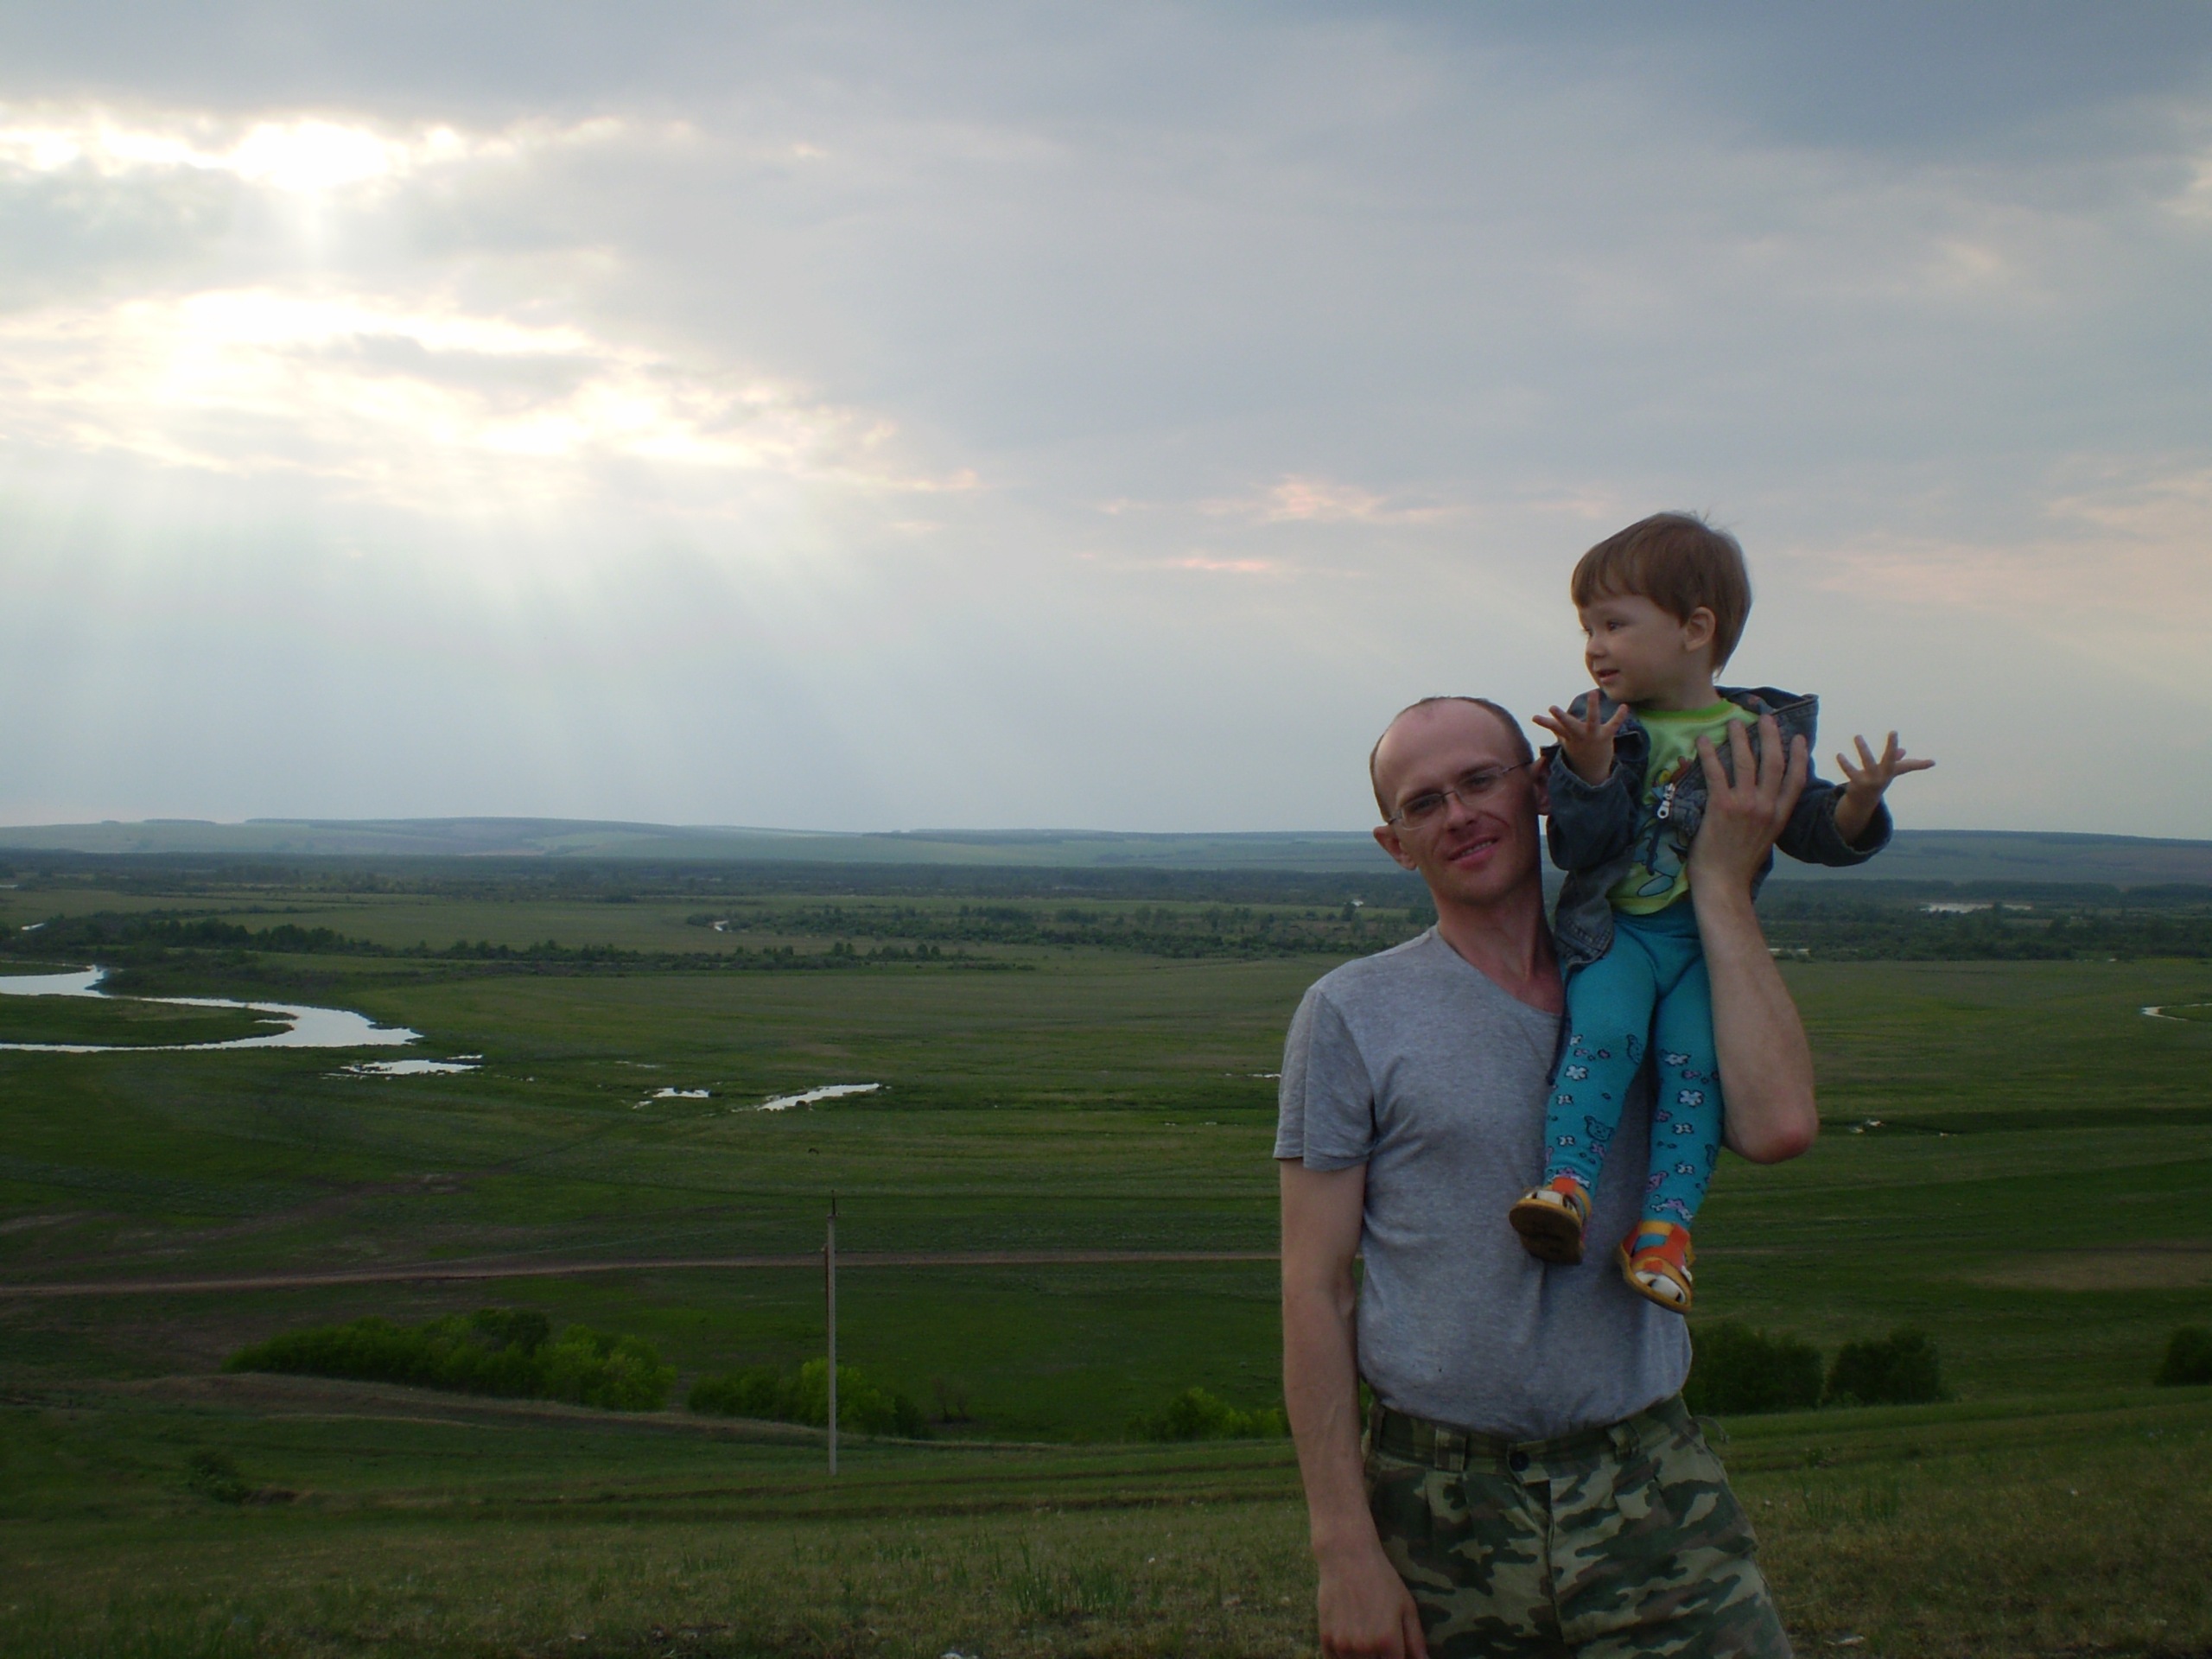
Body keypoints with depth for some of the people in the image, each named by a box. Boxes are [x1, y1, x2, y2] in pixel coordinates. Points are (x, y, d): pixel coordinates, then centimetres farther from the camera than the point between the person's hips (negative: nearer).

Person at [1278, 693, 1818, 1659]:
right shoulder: (1352, 1016, 0)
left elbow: (1777, 1127, -12)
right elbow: (1315, 1290, -2)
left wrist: (1722, 883, -6)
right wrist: (1344, 1546, -8)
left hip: (1649, 1486, 2)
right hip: (1443, 1500, -1)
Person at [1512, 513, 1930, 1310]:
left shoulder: (1760, 734, 3)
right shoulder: (1599, 727, 0)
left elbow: (1809, 828, 4)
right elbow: (1578, 847, -9)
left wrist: (1858, 804, -17)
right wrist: (1589, 772, -26)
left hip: (1711, 940, 0)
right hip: (1613, 929, 0)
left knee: (1693, 1057, -21)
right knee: (1603, 1031, -27)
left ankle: (1665, 1225, -21)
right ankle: (1567, 1186, -29)